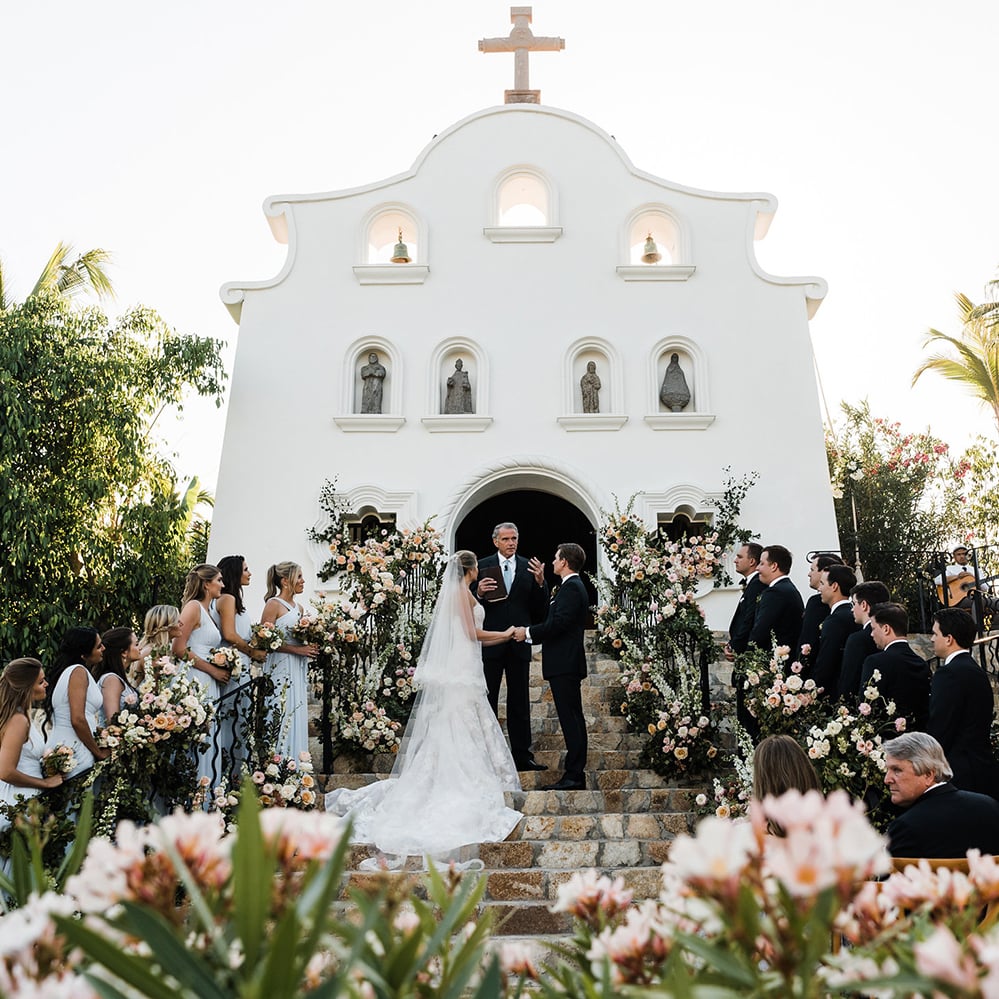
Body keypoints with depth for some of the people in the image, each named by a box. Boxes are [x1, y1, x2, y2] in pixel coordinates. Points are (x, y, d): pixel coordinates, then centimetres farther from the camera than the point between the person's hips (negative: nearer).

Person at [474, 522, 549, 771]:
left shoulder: (529, 568, 5)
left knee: (520, 703, 9)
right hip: (490, 643, -2)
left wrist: (540, 583, -14)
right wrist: (479, 594, -20)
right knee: (486, 701, 6)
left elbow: (541, 610, 1)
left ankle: (522, 755, 16)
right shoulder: (482, 566, 0)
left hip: (519, 644, 2)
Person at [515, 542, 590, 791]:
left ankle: (574, 775, -4)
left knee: (570, 718, -8)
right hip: (567, 662, 11)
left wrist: (528, 633, -12)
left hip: (564, 664, -11)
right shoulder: (573, 586, 19)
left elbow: (559, 623, -22)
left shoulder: (571, 587, -13)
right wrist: (531, 634, 13)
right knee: (573, 718, 12)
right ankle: (575, 774, 18)